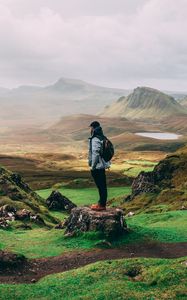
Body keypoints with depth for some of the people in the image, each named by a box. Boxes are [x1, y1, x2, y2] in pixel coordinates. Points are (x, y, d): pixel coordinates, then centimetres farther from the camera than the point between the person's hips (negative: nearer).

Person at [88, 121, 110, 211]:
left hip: (97, 167, -10)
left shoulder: (95, 140, -18)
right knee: (102, 185, 15)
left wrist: (92, 166, -17)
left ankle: (101, 205, 3)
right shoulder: (102, 138, 12)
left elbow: (95, 154, -23)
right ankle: (102, 203, 24)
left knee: (101, 186, -3)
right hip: (102, 165, 10)